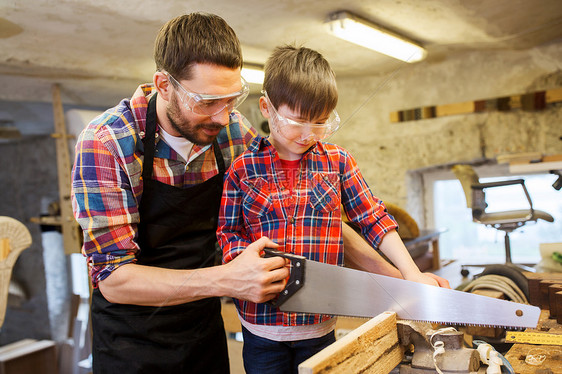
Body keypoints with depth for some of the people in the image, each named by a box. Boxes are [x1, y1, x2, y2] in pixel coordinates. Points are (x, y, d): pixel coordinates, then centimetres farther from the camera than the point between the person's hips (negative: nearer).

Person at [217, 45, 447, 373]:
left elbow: (374, 219, 0)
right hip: (262, 322, -1)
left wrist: (412, 273, -7)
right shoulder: (242, 169, -4)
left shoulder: (338, 162, 0)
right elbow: (228, 231, 0)